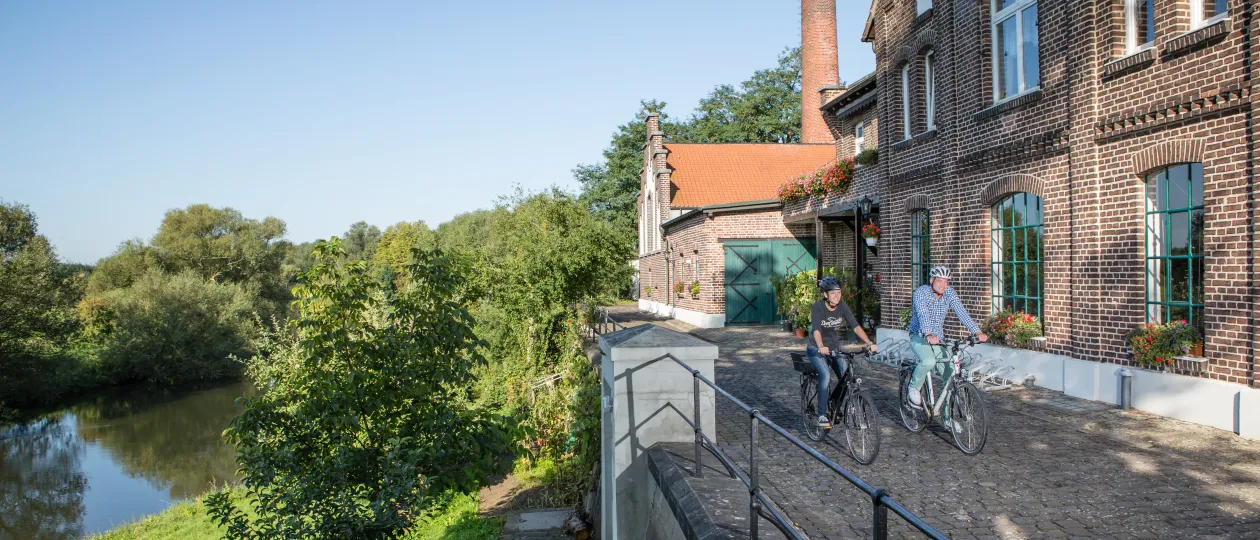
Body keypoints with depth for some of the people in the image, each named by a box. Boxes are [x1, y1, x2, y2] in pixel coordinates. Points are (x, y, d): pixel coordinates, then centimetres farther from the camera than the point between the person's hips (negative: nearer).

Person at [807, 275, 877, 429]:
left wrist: (869, 343, -29)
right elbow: (816, 330, -33)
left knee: (846, 374, -18)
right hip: (816, 348, -4)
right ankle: (822, 415, -16)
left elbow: (855, 326, -15)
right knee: (826, 376, -26)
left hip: (834, 346, 4)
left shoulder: (842, 306, -9)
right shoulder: (817, 307, -21)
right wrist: (821, 347, -52)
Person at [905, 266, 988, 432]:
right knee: (929, 361, -34)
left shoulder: (949, 292, -3)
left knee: (953, 369, -8)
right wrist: (928, 335, -50)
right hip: (919, 336, -5)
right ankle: (913, 388, -3)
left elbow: (961, 312, -12)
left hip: (938, 338, 5)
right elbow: (923, 315, -33)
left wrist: (977, 332, -25)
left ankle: (948, 414, 5)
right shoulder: (921, 293, -18)